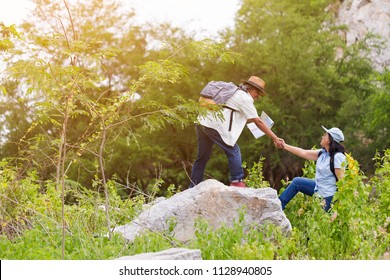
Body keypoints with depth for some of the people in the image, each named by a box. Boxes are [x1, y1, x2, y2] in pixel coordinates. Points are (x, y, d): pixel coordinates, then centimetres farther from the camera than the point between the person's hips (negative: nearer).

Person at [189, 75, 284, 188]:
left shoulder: (234, 93, 26)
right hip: (214, 125, -9)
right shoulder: (245, 98, -2)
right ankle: (237, 181, -6)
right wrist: (275, 138, -4)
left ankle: (193, 188, 16)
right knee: (233, 151, -3)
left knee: (203, 157, 14)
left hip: (202, 122, 9)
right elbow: (258, 122, -5)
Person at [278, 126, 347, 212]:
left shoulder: (337, 157, -24)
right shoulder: (322, 153, 2)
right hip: (318, 188, 10)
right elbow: (304, 153, 7)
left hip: (328, 196, -10)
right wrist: (285, 146, 8)